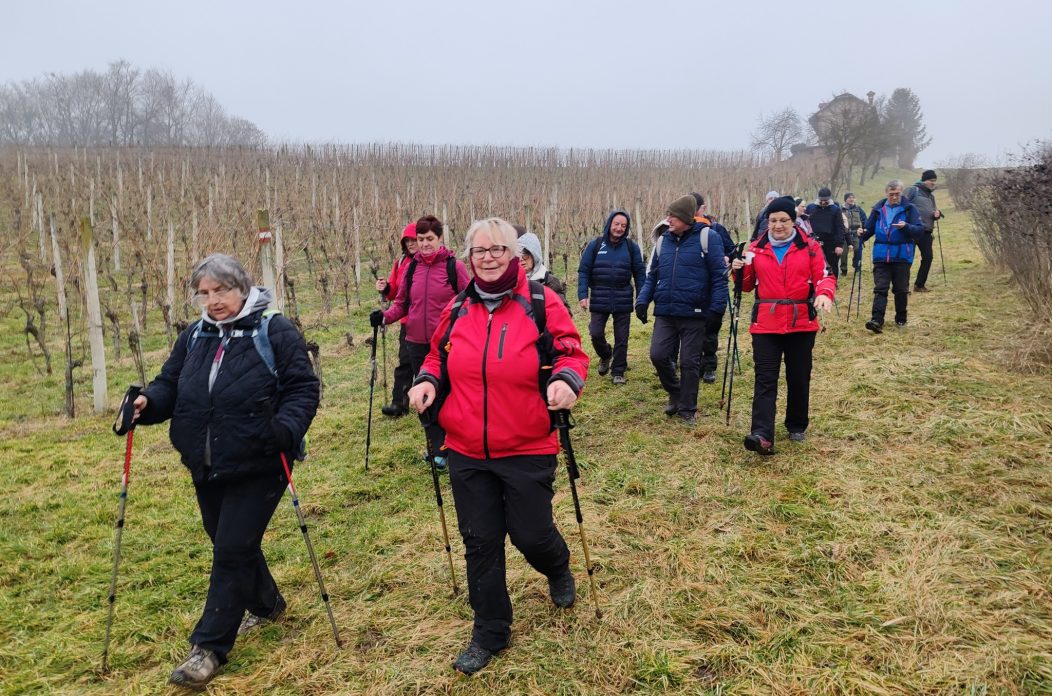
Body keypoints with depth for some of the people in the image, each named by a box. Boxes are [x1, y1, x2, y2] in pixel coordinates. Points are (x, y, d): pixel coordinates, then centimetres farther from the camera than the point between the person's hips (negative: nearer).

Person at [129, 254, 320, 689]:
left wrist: (285, 428, -28)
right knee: (228, 544, 19)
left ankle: (209, 646, 10)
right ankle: (267, 604, 43)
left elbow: (304, 388, -11)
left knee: (232, 551, -3)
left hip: (257, 468, -6)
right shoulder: (193, 338, 8)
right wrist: (148, 402, -11)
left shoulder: (275, 332, -9)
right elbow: (170, 385, 11)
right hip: (206, 468, 7)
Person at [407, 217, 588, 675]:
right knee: (480, 542, 11)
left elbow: (571, 353, -4)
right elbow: (439, 358, 16)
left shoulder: (541, 303, -8)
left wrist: (567, 379, -26)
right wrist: (428, 381, -5)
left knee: (530, 534, 6)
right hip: (467, 453, 3)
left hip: (527, 451, -3)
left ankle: (558, 570, 45)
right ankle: (490, 632, 30)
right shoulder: (457, 310, 3)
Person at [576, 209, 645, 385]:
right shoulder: (595, 245, -1)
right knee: (596, 334, 0)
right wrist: (583, 295, -10)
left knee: (621, 338, 5)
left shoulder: (632, 247, 1)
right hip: (599, 301, 0)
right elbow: (583, 271, -1)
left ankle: (618, 372, 19)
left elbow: (639, 274, 3)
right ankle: (605, 356, 31)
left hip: (623, 302, 0)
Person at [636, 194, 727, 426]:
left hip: (693, 314, -4)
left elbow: (719, 275, -6)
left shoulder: (707, 237, -6)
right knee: (658, 355, -5)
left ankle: (687, 408, 20)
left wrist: (716, 307, -13)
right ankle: (675, 392, 23)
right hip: (665, 313, 4)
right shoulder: (663, 240, 9)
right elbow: (652, 275, 16)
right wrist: (643, 300, 5)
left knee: (689, 362, 4)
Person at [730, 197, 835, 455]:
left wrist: (824, 294, -25)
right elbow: (747, 285, 11)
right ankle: (762, 435, -16)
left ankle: (797, 426, 32)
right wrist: (739, 271, -10)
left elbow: (825, 276, -4)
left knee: (799, 378, 12)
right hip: (766, 324, 0)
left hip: (801, 324, 0)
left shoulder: (809, 246, 1)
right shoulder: (756, 248, 6)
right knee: (765, 379, -8)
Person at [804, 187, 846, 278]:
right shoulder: (810, 208, 3)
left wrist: (839, 245, -13)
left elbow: (840, 228, -5)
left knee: (833, 268, 6)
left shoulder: (835, 209, -1)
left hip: (831, 244, -1)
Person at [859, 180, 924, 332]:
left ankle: (901, 319, 24)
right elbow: (869, 229, 15)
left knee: (901, 290, 9)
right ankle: (877, 321, -11)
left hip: (902, 256, -1)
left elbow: (920, 230, -7)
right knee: (880, 289, -5)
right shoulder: (878, 209, 6)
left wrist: (906, 226, -25)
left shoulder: (909, 209, -2)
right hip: (881, 256, 2)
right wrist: (862, 235, -7)